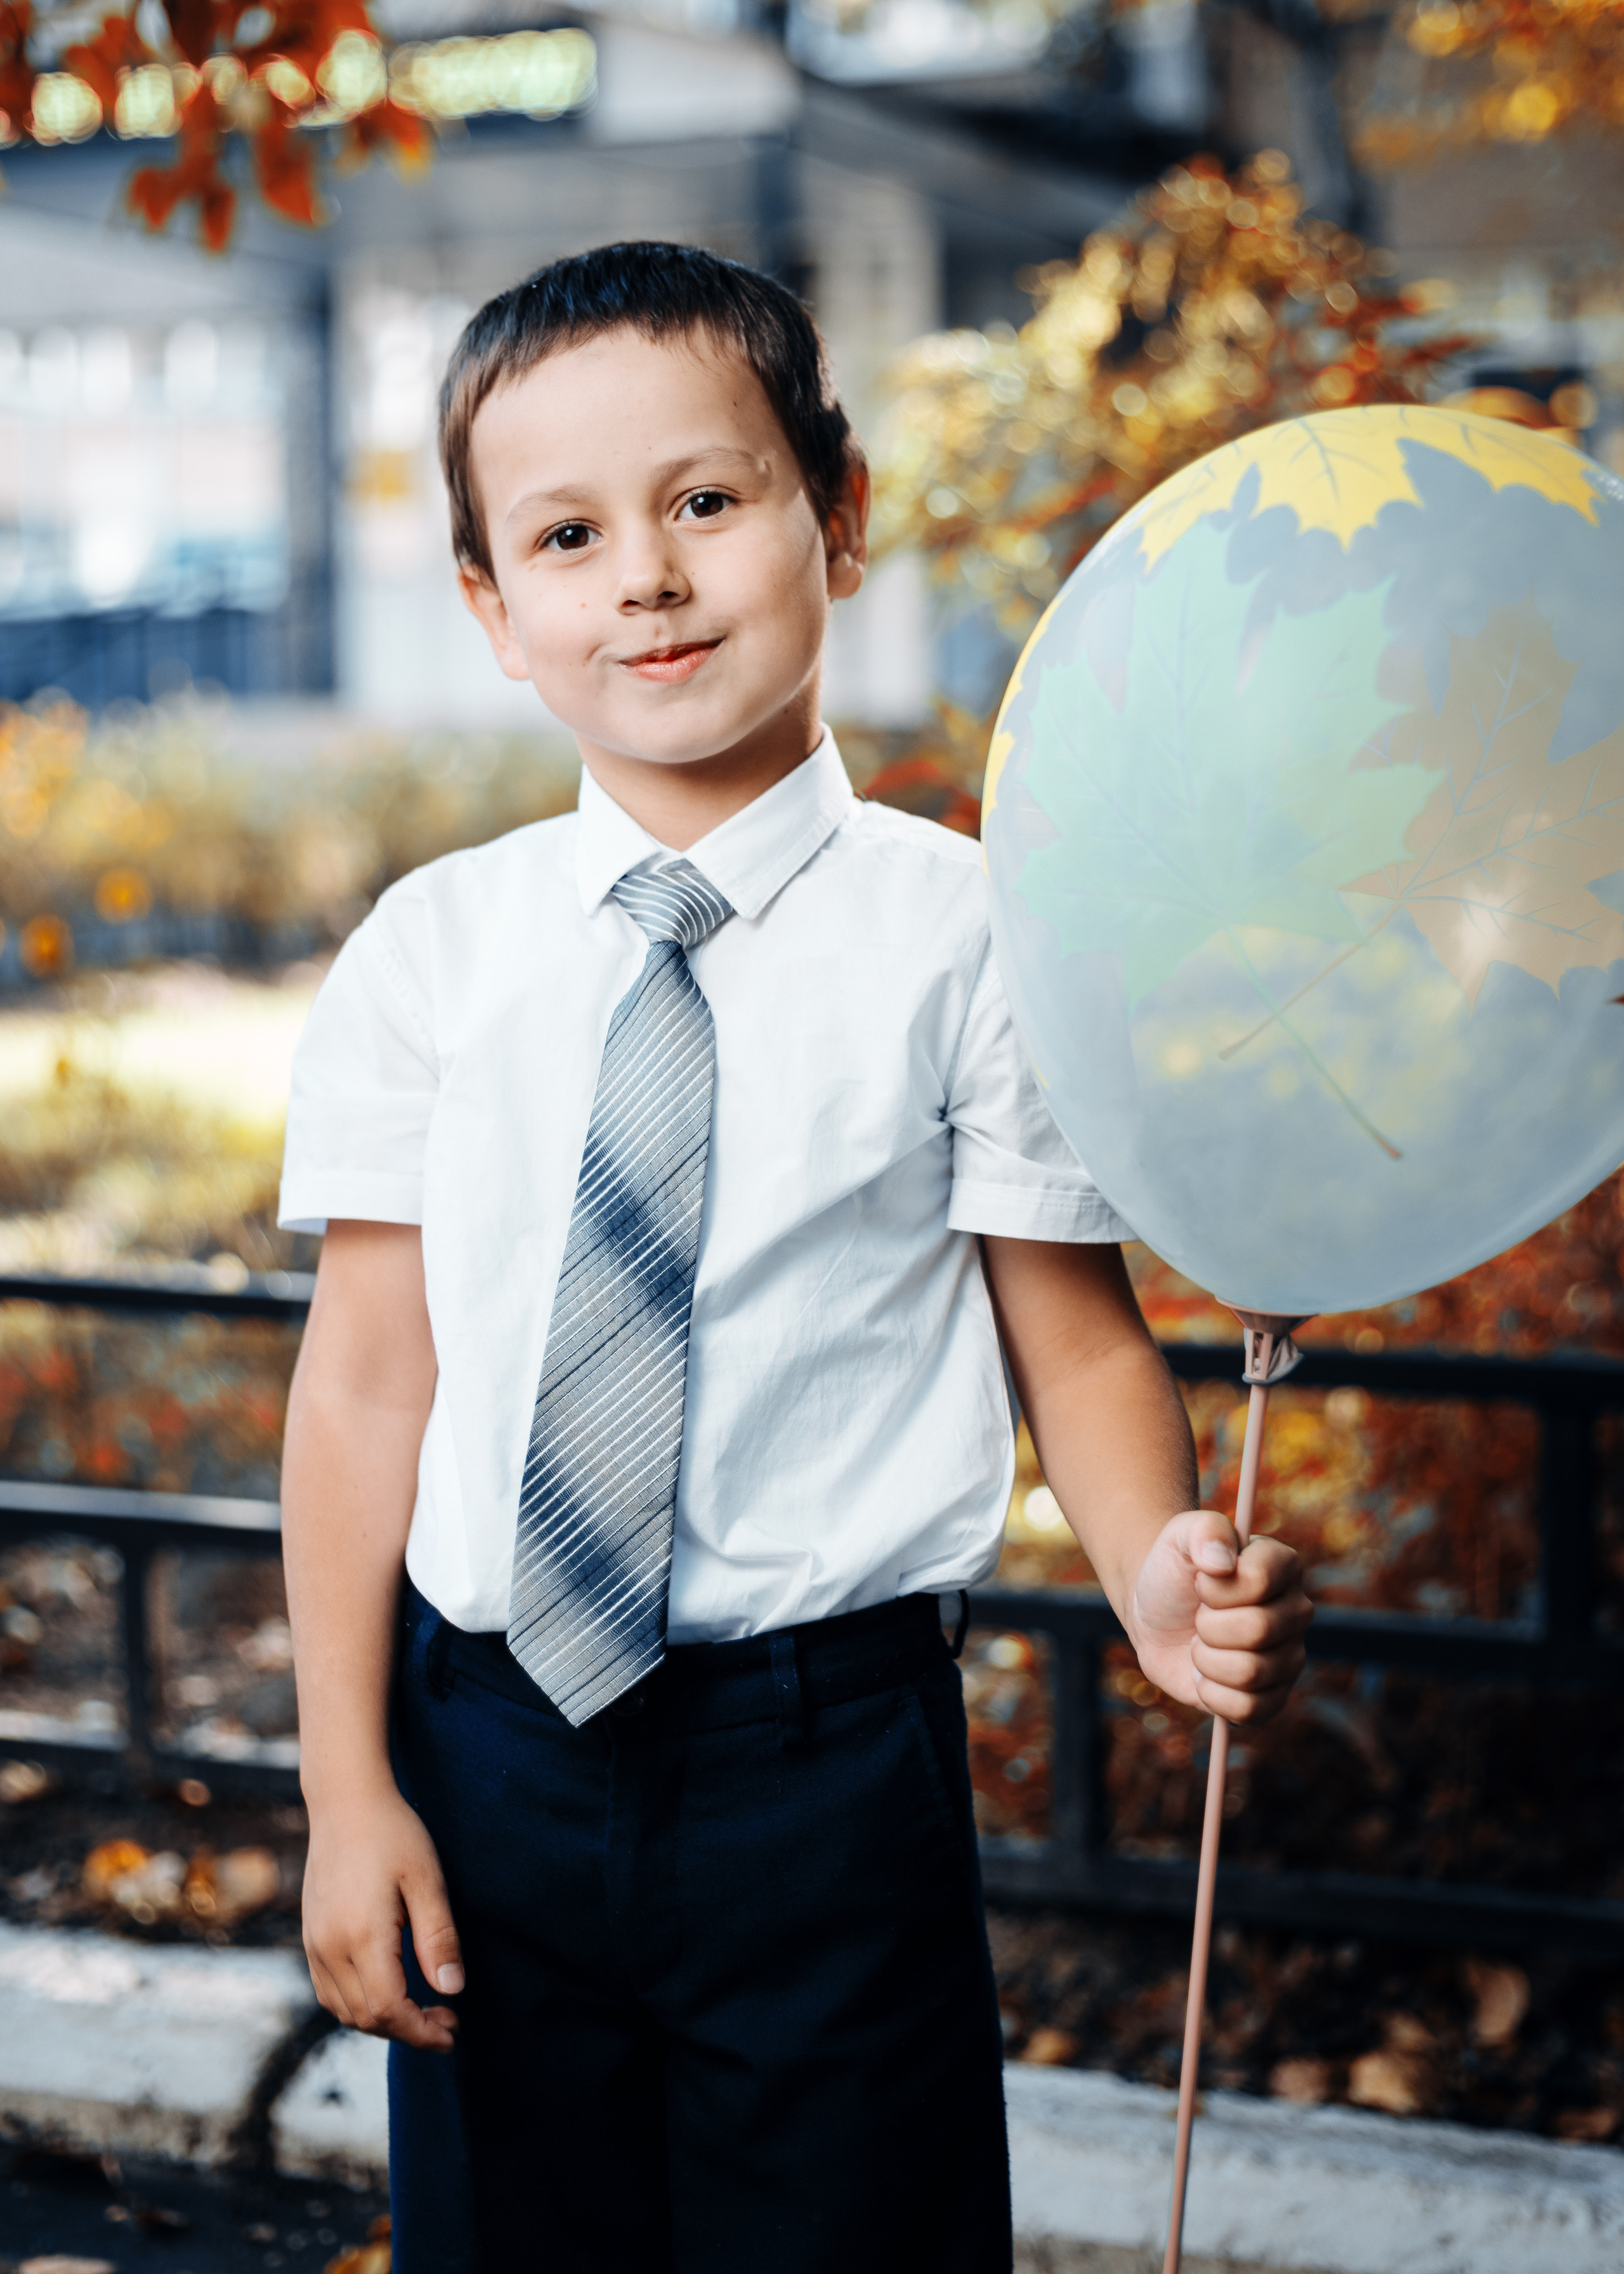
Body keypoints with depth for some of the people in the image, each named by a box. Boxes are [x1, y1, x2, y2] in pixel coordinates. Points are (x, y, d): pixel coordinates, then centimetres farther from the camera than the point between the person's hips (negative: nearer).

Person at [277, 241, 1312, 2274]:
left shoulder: (958, 935, -5)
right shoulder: (427, 949, 0)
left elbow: (1077, 1336, -4)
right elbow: (367, 1375, 0)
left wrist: (1164, 1575, -24)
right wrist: (347, 1783, -2)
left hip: (827, 1765, -2)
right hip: (492, 1748, 2)